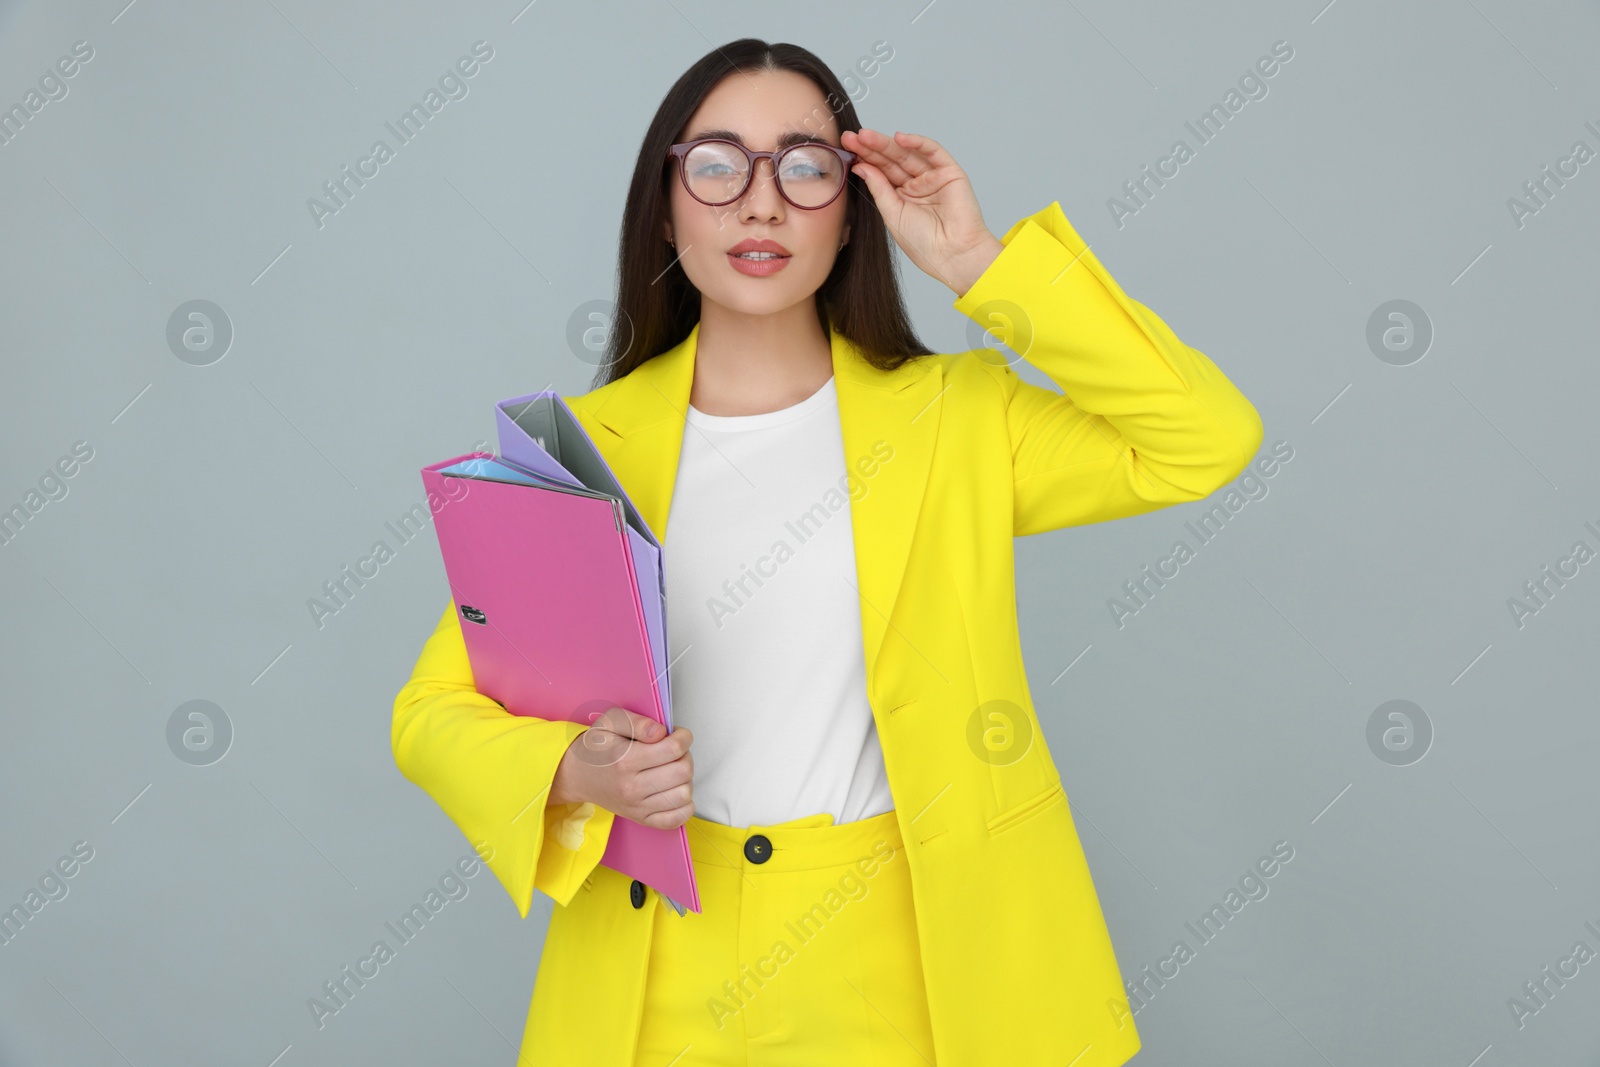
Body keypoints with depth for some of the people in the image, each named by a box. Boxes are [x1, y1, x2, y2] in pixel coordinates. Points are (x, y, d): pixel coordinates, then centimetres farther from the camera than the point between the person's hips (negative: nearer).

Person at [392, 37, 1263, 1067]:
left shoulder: (954, 415, -1)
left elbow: (1210, 440, -13)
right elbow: (434, 711, 2)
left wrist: (978, 263, -12)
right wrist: (572, 774, -20)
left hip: (910, 964, 0)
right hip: (663, 977, 1)